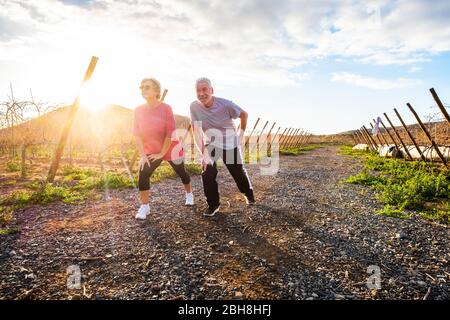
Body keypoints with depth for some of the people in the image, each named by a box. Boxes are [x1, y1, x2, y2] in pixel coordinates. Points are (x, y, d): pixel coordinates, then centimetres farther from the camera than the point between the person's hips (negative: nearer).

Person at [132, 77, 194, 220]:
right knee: (143, 174, -13)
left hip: (171, 149, -3)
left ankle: (189, 194, 42)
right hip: (151, 151, 3)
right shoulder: (138, 110, -9)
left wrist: (161, 153, -17)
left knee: (181, 173, 14)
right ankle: (144, 207, 2)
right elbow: (137, 134, -5)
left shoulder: (165, 108, -21)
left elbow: (170, 133, -20)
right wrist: (143, 155, -10)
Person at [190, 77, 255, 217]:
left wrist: (241, 133, -4)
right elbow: (196, 132, -21)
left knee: (238, 172, 10)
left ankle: (249, 194, 41)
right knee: (207, 173, -12)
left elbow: (244, 114, -8)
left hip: (230, 143, -1)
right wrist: (204, 153, -30)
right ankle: (213, 205, 8)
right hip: (210, 144, 1)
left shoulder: (225, 104, -25)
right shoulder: (194, 106, -20)